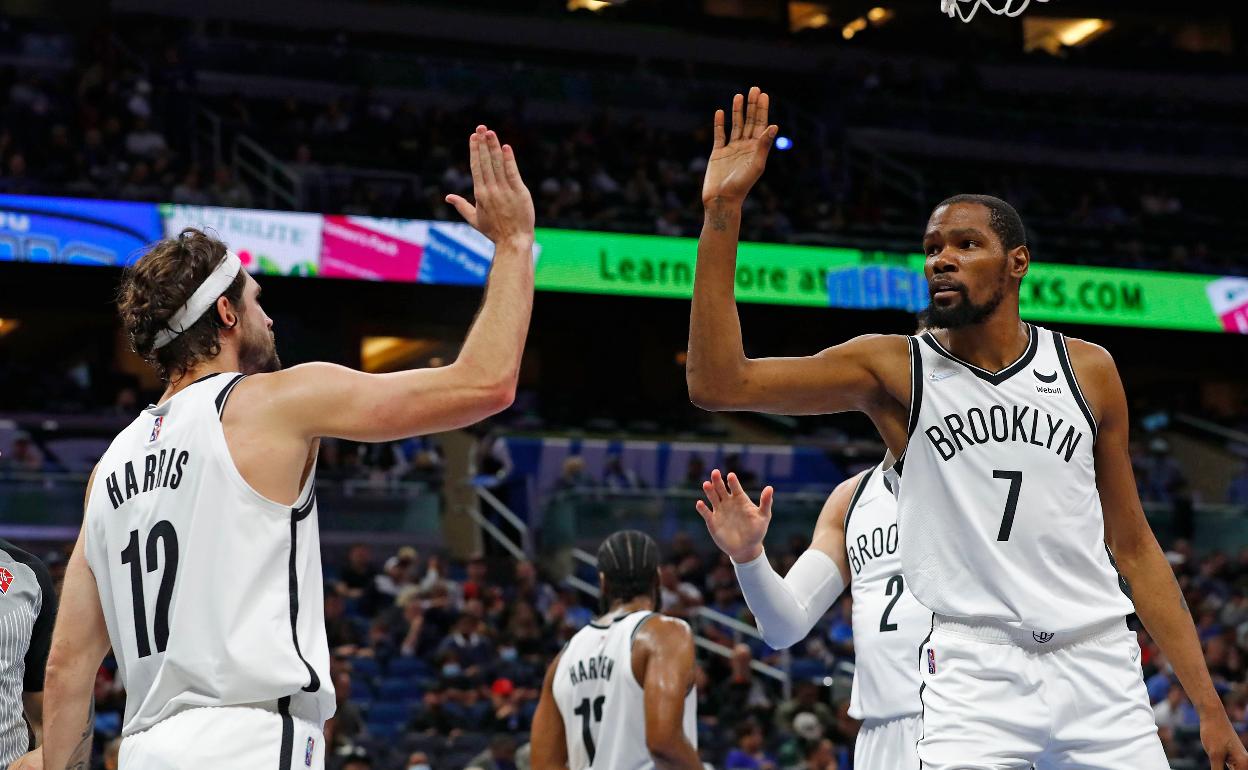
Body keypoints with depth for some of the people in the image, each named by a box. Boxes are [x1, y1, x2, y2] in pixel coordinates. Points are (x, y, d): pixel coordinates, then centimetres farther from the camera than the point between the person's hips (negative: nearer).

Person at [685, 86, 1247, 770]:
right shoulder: (892, 370, 1)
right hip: (975, 679, -2)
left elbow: (1132, 543, 13)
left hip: (1099, 668, 3)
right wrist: (722, 211, -17)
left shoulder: (1088, 369, 8)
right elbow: (718, 382, -10)